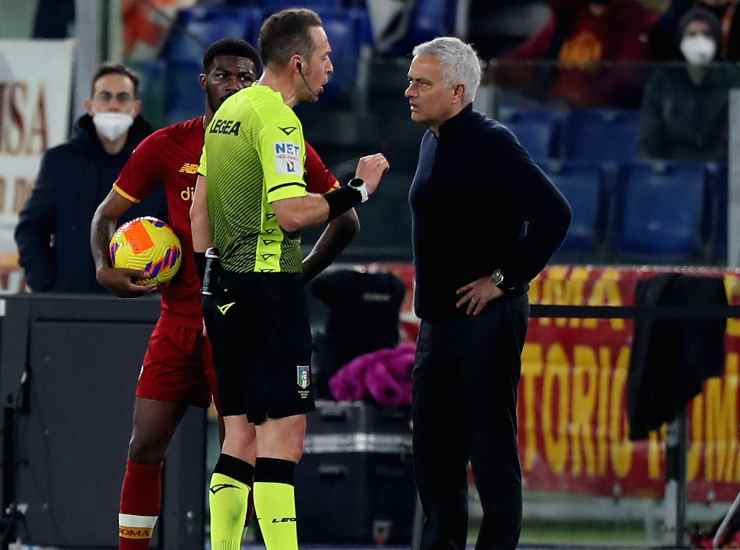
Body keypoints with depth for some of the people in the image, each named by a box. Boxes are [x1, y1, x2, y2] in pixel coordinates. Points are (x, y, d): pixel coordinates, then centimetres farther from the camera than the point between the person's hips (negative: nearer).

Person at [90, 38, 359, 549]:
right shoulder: (166, 147, 3)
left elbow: (345, 220, 6)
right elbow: (107, 214, 12)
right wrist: (105, 267, -8)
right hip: (179, 320, 2)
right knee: (145, 447, -1)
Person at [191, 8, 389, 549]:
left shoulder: (227, 111, 15)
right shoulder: (277, 119, -14)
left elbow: (200, 209, 19)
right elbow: (291, 212, -24)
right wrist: (358, 189, -15)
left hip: (224, 293, 9)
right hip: (269, 289, -9)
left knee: (240, 433, 11)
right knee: (284, 432, -9)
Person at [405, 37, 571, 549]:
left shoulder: (491, 143, -14)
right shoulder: (434, 142, 13)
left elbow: (554, 214, -22)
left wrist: (505, 279, -17)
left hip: (486, 318, -9)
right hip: (439, 317, 9)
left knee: (490, 441, -5)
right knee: (432, 444, 12)